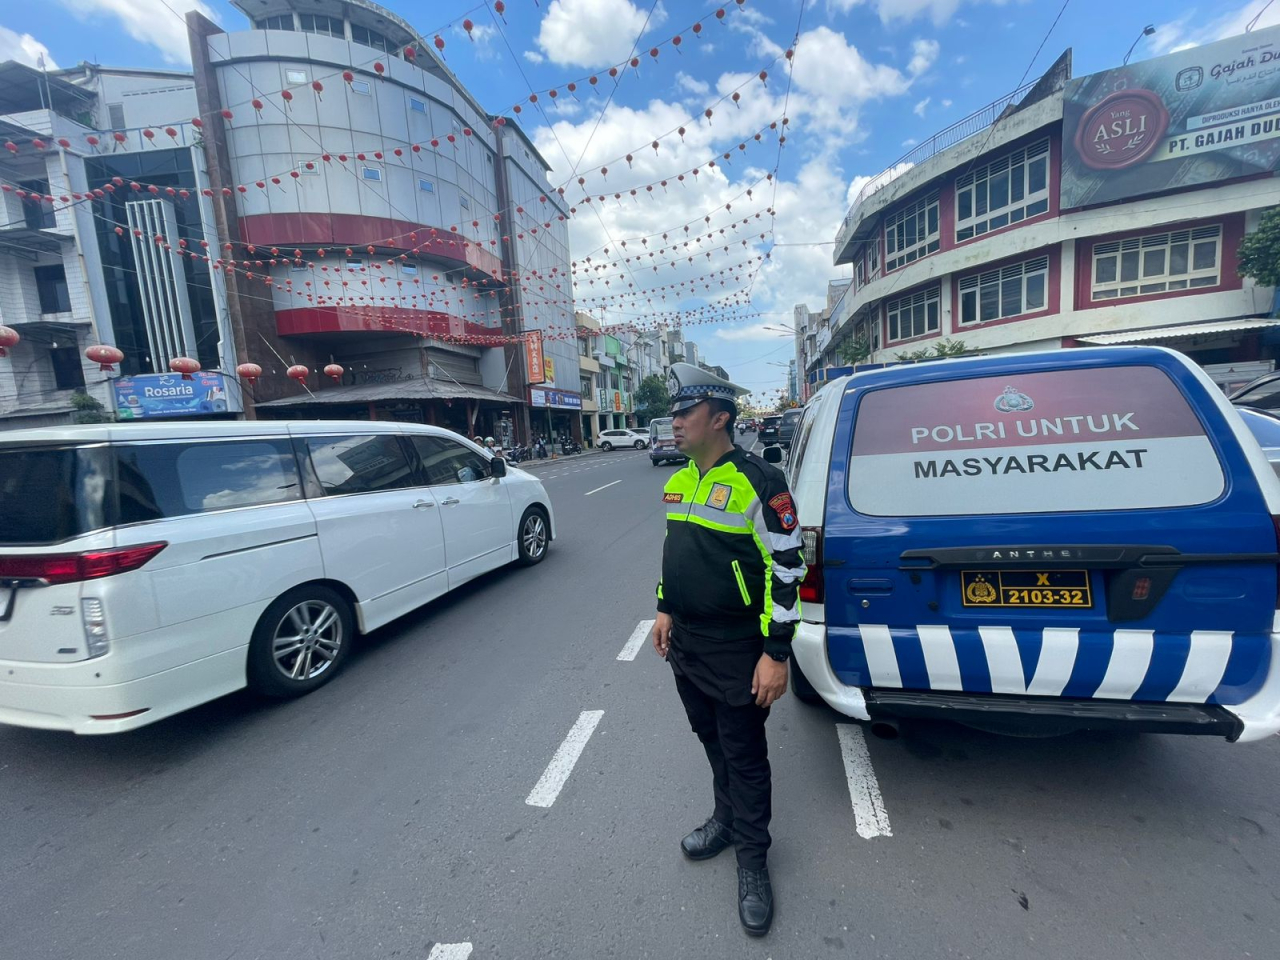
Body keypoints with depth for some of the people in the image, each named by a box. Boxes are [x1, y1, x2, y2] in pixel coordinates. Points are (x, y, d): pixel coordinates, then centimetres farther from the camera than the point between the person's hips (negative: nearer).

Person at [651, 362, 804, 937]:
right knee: (711, 740, 24)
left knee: (745, 756, 11)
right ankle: (727, 818, 47)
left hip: (737, 652, -7)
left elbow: (786, 569, -18)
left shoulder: (758, 483, -18)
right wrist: (665, 610, 15)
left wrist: (776, 654, -17)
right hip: (685, 644, 7)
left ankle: (752, 860, 32)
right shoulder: (677, 482, 5)